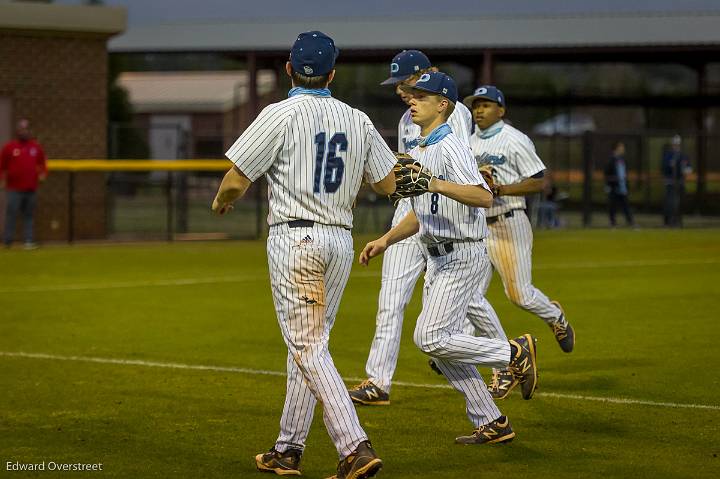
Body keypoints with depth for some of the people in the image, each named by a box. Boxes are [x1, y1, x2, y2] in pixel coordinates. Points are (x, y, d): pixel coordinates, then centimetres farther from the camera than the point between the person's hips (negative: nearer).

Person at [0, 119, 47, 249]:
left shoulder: (36, 147, 10)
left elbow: (42, 163, 20)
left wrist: (43, 173, 4)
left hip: (31, 188, 3)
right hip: (15, 189, -3)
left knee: (29, 215, 4)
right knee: (11, 214, -5)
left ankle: (29, 241, 5)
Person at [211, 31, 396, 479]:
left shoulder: (281, 115, -9)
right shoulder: (358, 120, 7)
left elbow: (236, 182, -10)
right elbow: (389, 183, 11)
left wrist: (221, 201, 13)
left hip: (294, 238, -6)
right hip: (342, 241, 6)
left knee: (308, 347, -7)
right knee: (308, 343, 15)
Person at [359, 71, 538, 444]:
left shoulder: (450, 148, -15)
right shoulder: (417, 153, 15)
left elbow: (484, 196, -29)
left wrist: (433, 183, -37)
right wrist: (385, 240, 16)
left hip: (462, 257, -10)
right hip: (438, 260, 10)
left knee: (430, 339, -15)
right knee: (440, 345, 9)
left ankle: (516, 352, -2)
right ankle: (491, 424, 15)